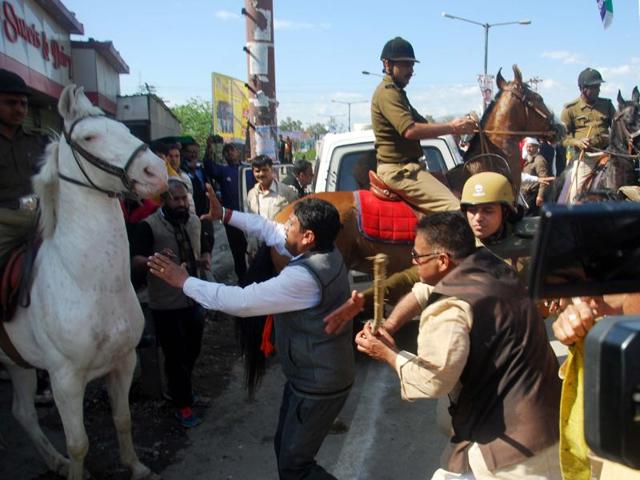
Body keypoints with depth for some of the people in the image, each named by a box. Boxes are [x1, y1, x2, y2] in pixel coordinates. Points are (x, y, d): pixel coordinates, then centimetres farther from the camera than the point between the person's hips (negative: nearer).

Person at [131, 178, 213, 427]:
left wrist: (206, 259, -5)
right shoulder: (149, 226, -15)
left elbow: (204, 248, 18)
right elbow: (135, 262, -21)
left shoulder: (195, 221, 4)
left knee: (192, 350, 21)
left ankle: (179, 387, 47)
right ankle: (182, 405, 22)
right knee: (175, 355, 5)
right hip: (166, 304, -6)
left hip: (195, 299, 6)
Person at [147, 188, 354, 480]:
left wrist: (184, 281, -20)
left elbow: (240, 301, -29)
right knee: (285, 447, 23)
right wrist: (225, 215, 8)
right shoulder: (325, 250, -4)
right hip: (313, 373, 9)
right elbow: (271, 231, 8)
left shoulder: (305, 277, -32)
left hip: (318, 384, -9)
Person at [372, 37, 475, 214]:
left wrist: (453, 125, 0)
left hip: (404, 167, 11)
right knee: (455, 209, -22)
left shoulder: (396, 92, 19)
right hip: (398, 169, -11)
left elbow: (421, 124, 17)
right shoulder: (387, 92, -14)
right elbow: (410, 130, -27)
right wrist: (452, 128, -21)